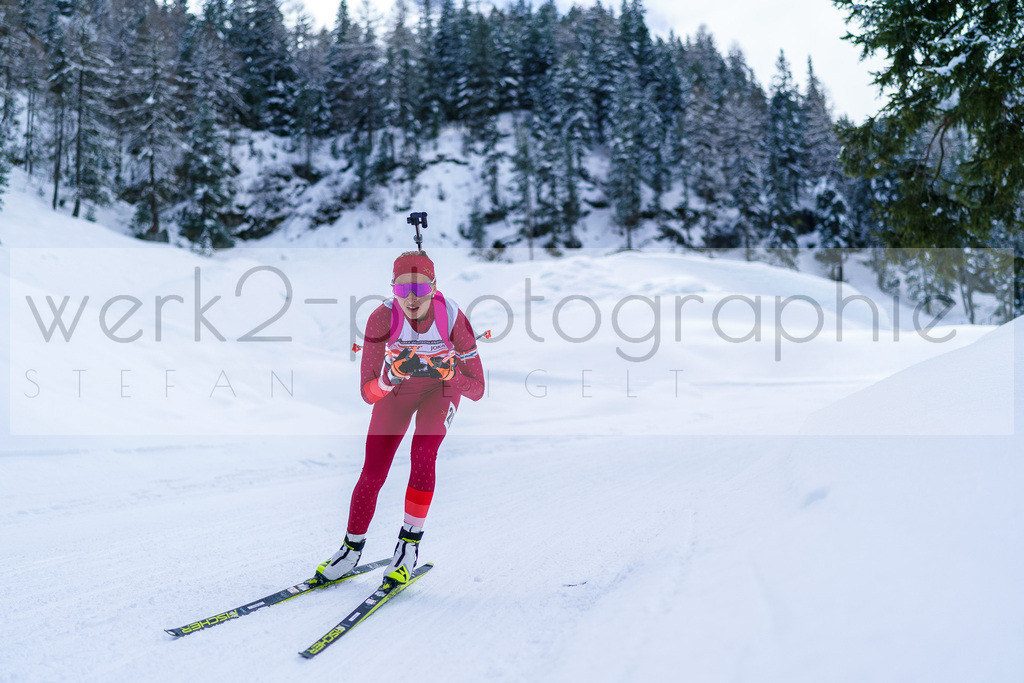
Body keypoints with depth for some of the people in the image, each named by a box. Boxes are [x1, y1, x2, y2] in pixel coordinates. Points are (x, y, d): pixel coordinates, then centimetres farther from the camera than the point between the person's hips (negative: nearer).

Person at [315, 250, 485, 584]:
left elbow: (477, 391, -27)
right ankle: (352, 548, 21)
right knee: (372, 474, -3)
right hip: (397, 386, 1)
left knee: (423, 453, -24)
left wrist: (449, 374, -45)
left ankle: (410, 542, -4)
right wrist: (387, 379, -51)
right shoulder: (382, 318, -33)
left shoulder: (454, 318, -33)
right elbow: (368, 394, -31)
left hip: (442, 386, -1)